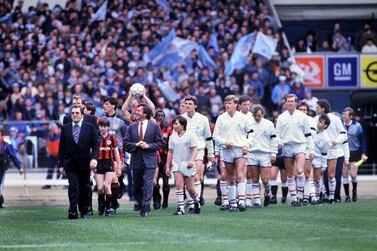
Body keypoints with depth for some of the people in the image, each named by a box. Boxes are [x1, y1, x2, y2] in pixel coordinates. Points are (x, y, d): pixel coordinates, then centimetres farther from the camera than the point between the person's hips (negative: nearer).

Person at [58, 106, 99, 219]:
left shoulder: (90, 127, 4)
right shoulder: (65, 128, 8)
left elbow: (95, 145, 0)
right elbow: (61, 147, 9)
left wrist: (94, 158, -16)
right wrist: (61, 164, 4)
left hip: (85, 163, 0)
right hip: (70, 164, 0)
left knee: (85, 188, 7)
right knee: (73, 186, -12)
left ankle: (84, 211, 20)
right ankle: (73, 211, -17)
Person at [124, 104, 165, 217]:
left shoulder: (154, 126, 0)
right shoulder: (132, 127, 8)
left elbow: (160, 143, 1)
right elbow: (127, 143, 5)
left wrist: (148, 146, -13)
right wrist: (136, 145, -13)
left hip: (149, 160, -3)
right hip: (136, 160, 3)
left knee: (147, 184, -12)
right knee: (137, 185, 12)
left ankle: (145, 209, -11)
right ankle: (139, 202, 35)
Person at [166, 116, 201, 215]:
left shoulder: (190, 135, -4)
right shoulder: (172, 137, 9)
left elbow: (194, 149, -7)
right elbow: (170, 152, 14)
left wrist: (192, 160, -22)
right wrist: (168, 166, 10)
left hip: (187, 164, -3)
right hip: (176, 164, 3)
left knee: (189, 187, 2)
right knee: (178, 184, -11)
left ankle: (197, 202, 30)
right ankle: (180, 208, -13)